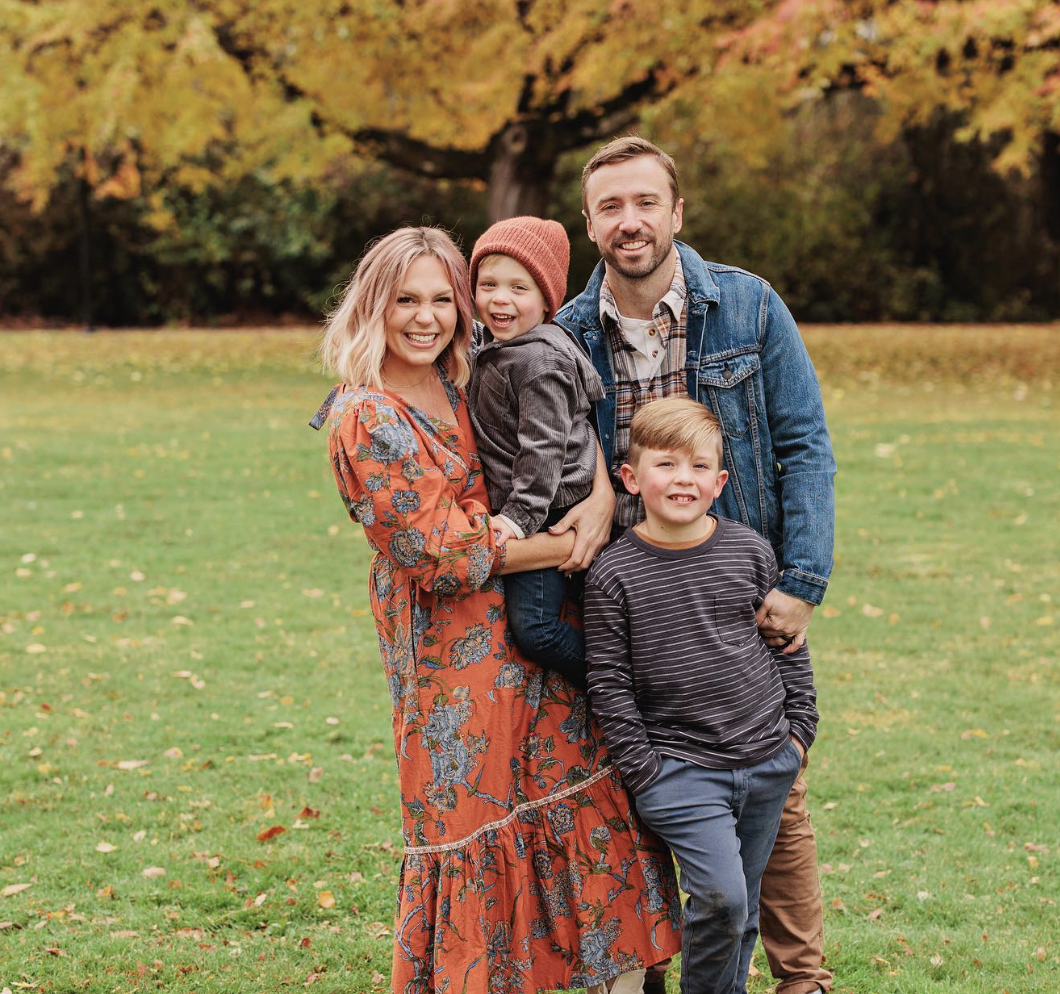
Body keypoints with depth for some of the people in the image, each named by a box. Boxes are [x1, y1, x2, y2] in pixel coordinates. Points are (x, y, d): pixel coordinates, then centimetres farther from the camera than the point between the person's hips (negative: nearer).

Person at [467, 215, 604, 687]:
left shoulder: (540, 360, -18)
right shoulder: (495, 350, 11)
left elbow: (543, 446, -22)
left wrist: (520, 515, -23)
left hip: (549, 511, -10)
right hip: (513, 509, 10)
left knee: (533, 625, -13)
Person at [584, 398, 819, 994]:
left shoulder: (750, 551, 1)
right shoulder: (615, 575, -8)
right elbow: (609, 684, -5)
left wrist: (800, 727, 8)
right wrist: (645, 771, -7)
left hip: (768, 763, 4)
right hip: (679, 769, -4)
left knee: (744, 904, 11)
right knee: (720, 897, -15)